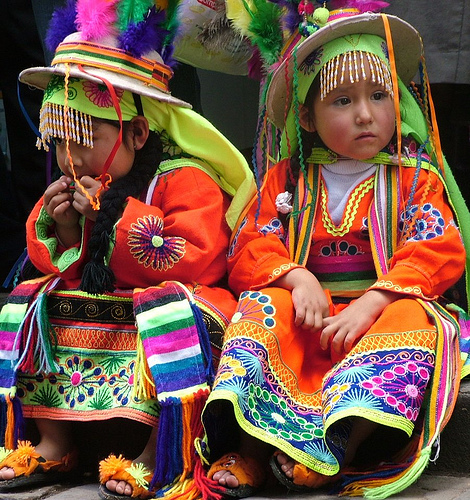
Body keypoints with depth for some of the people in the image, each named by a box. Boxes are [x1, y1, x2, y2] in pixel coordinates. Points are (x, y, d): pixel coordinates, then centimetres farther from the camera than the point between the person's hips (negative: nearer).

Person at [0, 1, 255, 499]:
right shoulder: (74, 188, 10)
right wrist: (61, 231, -8)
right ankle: (54, 445, -2)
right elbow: (58, 269, 15)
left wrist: (118, 218, -23)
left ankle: (161, 457, -30)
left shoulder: (184, 180, -13)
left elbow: (199, 263, -25)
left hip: (163, 307, -8)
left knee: (169, 306, -38)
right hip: (92, 313, 8)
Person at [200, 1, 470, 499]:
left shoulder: (415, 178, 5)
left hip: (384, 304, -2)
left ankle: (338, 452, -45)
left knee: (414, 322, -33)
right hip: (308, 308, 2)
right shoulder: (286, 179, 11)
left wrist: (372, 303, -23)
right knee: (260, 306, -26)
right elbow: (250, 247, 3)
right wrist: (296, 278, -19)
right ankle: (248, 450, -38)